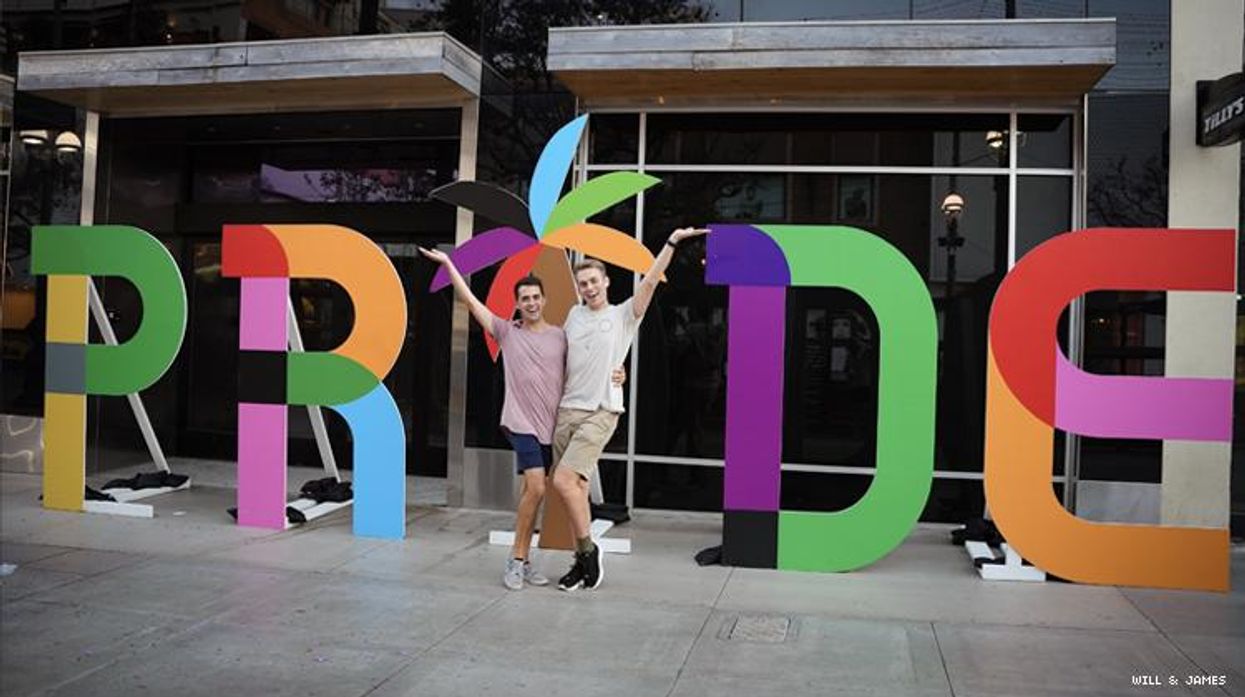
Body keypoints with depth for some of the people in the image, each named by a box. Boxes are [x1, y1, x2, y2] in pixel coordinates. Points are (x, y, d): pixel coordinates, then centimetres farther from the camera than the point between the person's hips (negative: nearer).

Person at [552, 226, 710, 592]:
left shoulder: (624, 315, 4)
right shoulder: (574, 315, 16)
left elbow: (650, 280, -6)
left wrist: (671, 243, -12)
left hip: (599, 413, -5)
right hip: (567, 410, 5)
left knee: (563, 480, -17)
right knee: (576, 486, 6)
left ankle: (587, 551, 0)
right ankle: (584, 560, 15)